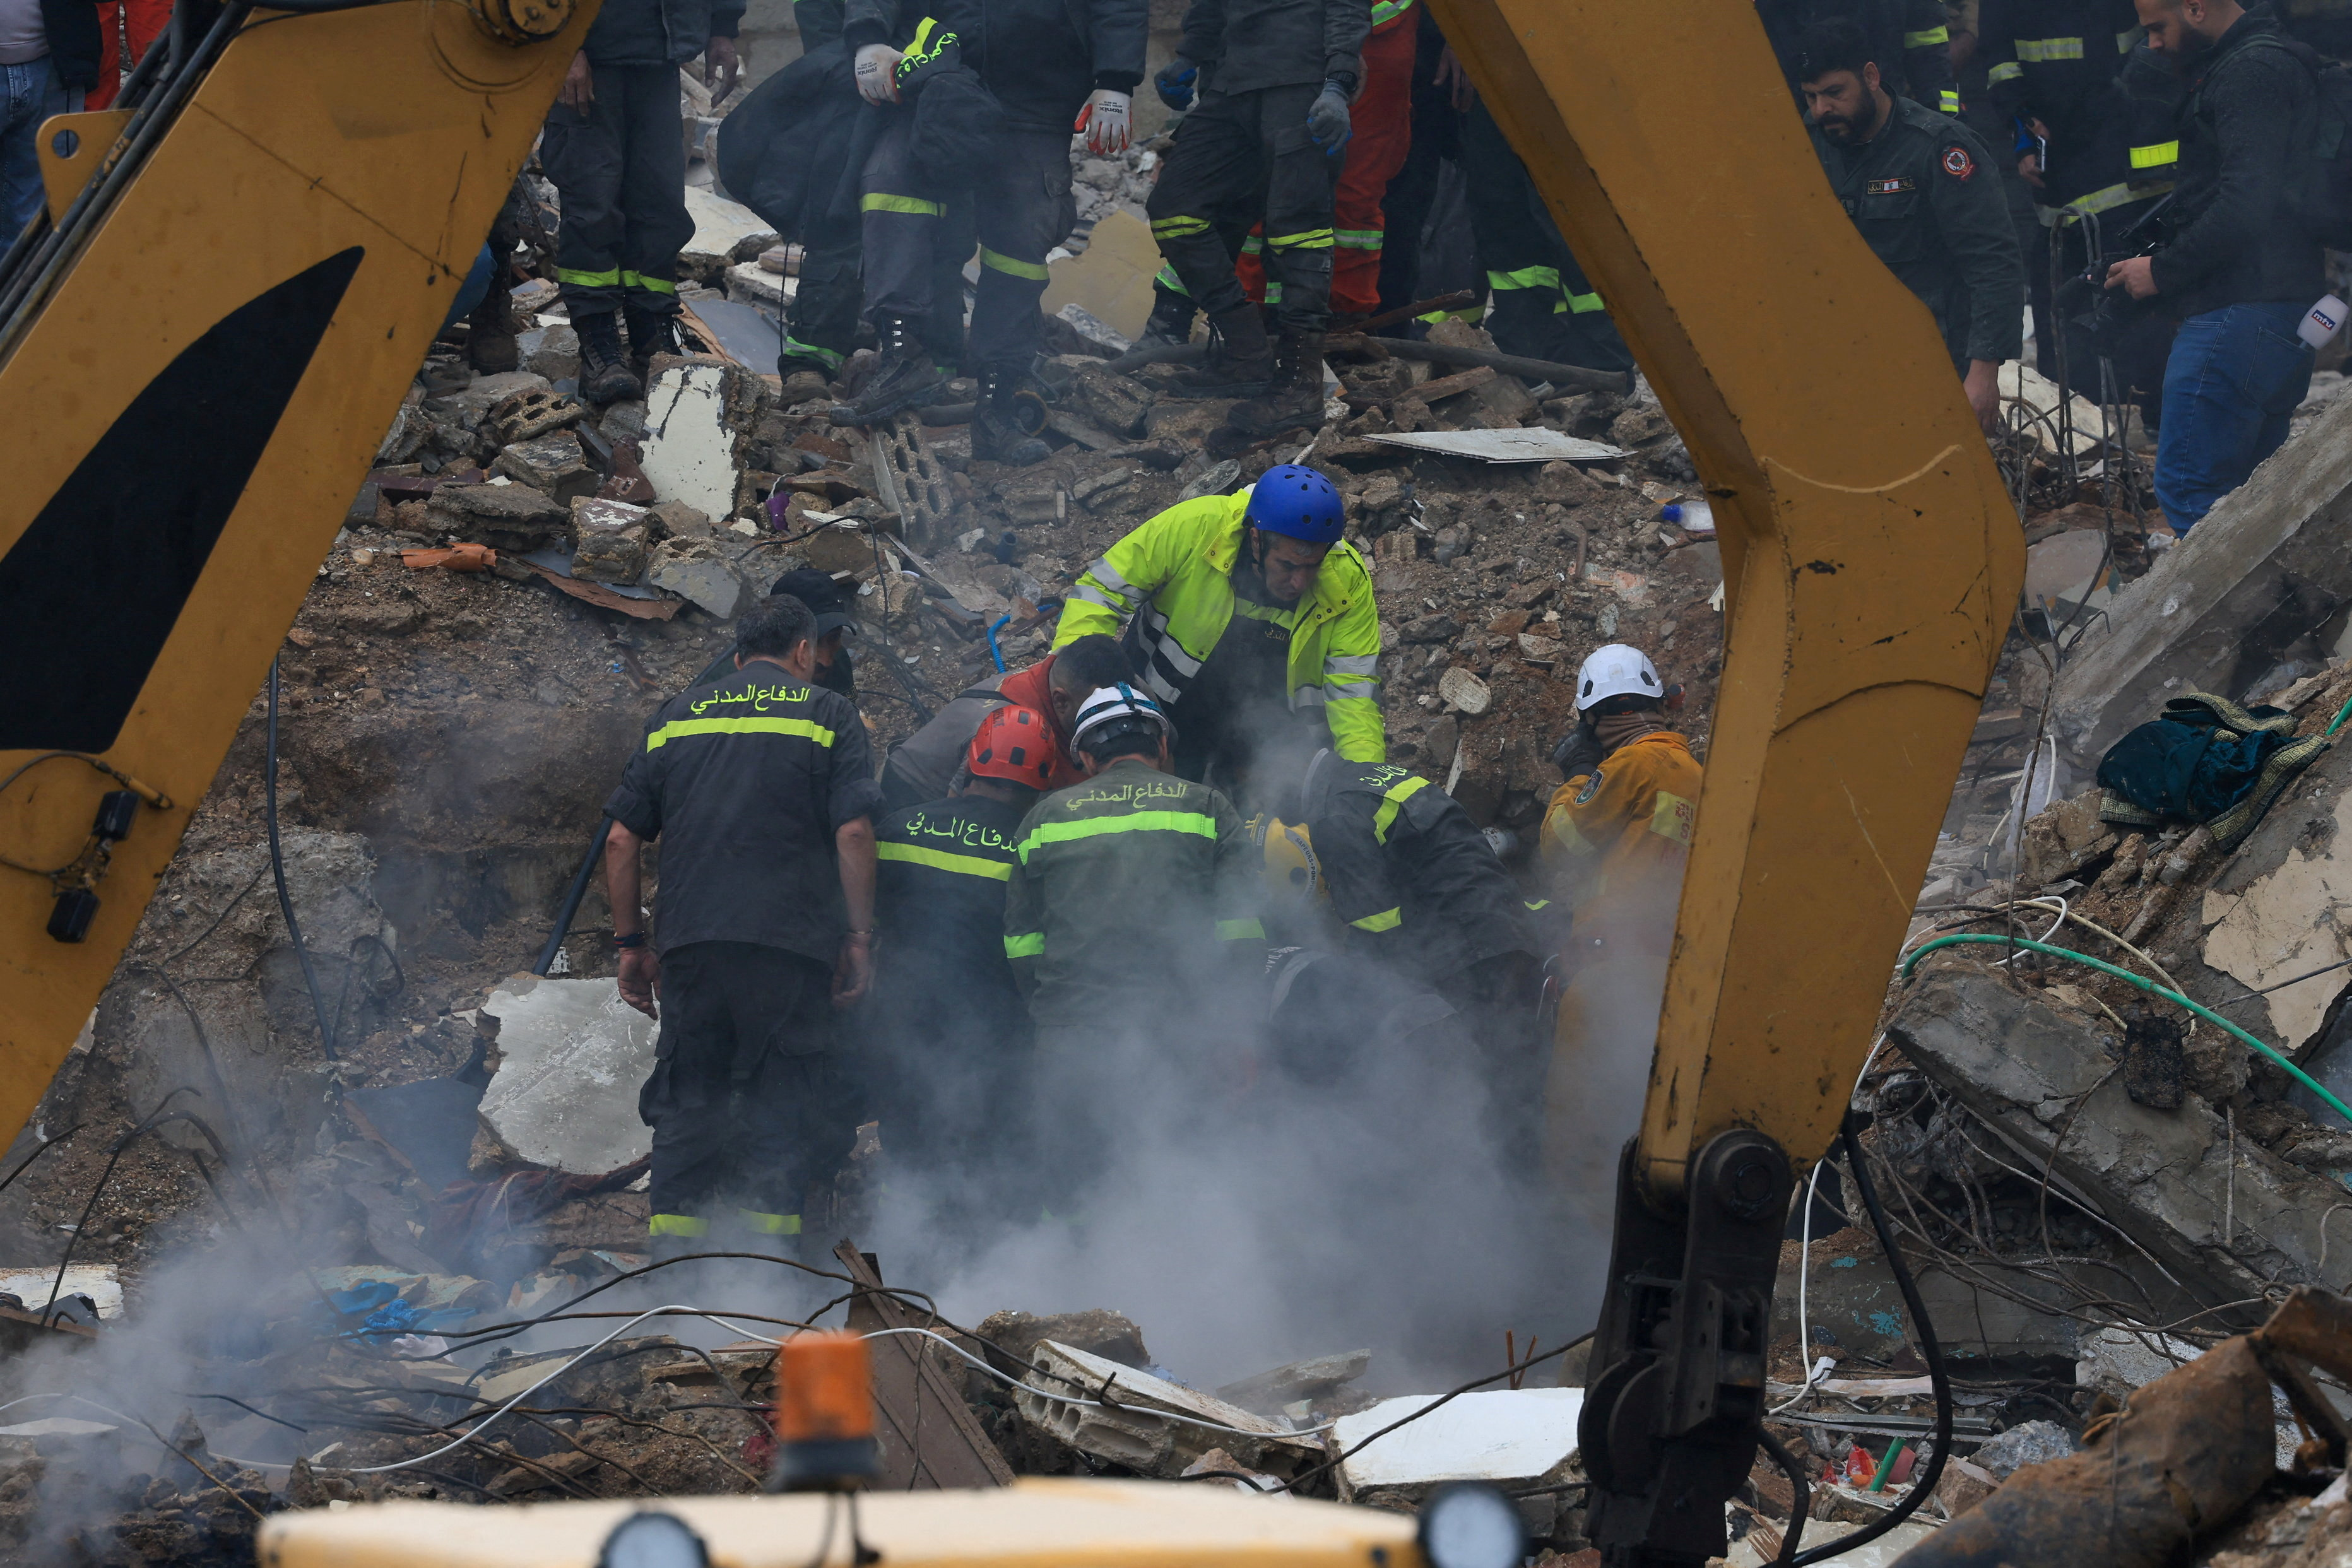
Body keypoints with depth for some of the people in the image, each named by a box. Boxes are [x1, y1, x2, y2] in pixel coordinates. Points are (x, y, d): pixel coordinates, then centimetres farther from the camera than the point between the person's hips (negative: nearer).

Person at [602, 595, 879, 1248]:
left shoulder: (677, 715, 16)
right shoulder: (826, 713, 6)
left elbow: (622, 840, 12)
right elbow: (854, 833, -5)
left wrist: (631, 942, 17)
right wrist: (859, 937, -2)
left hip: (689, 942, 3)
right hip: (790, 943, -3)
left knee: (688, 1102, 8)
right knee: (781, 1099, 2)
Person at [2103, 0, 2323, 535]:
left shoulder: (2251, 71, -13)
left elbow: (2244, 204, -22)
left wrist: (2162, 271, -13)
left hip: (2239, 312, -11)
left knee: (2187, 488, -11)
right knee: (2246, 486, 16)